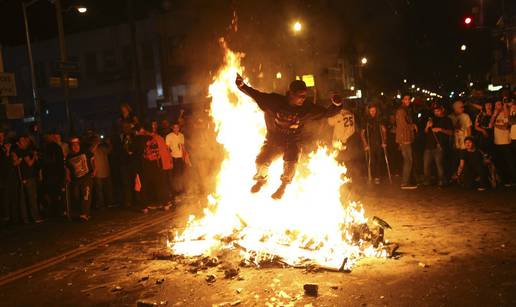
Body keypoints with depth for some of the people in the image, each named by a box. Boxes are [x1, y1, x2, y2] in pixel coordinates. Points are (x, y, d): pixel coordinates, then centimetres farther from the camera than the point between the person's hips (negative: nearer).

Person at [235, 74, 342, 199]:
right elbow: (255, 94, -9)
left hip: (293, 142, 0)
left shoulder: (307, 108, -11)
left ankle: (283, 185, 9)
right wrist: (242, 85, -24)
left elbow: (326, 112, -9)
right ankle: (261, 179, 20)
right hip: (273, 140, 0)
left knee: (290, 164, -27)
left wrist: (336, 106, -29)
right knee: (261, 161, -20)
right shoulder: (274, 101, -14)